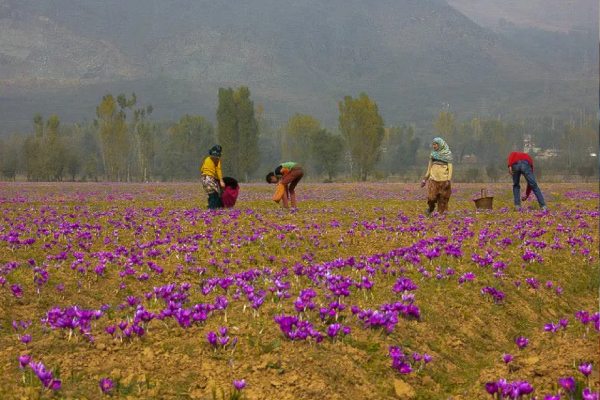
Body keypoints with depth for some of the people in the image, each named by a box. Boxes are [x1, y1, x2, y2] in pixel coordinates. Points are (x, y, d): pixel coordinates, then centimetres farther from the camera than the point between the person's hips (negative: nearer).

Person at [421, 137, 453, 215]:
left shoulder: (448, 154, 2)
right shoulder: (433, 154, 13)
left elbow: (450, 167, -2)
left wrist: (449, 180, -12)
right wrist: (425, 178, 13)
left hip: (443, 179, -3)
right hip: (433, 178, 3)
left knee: (442, 199, -2)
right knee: (431, 197, -7)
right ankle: (431, 208, 20)